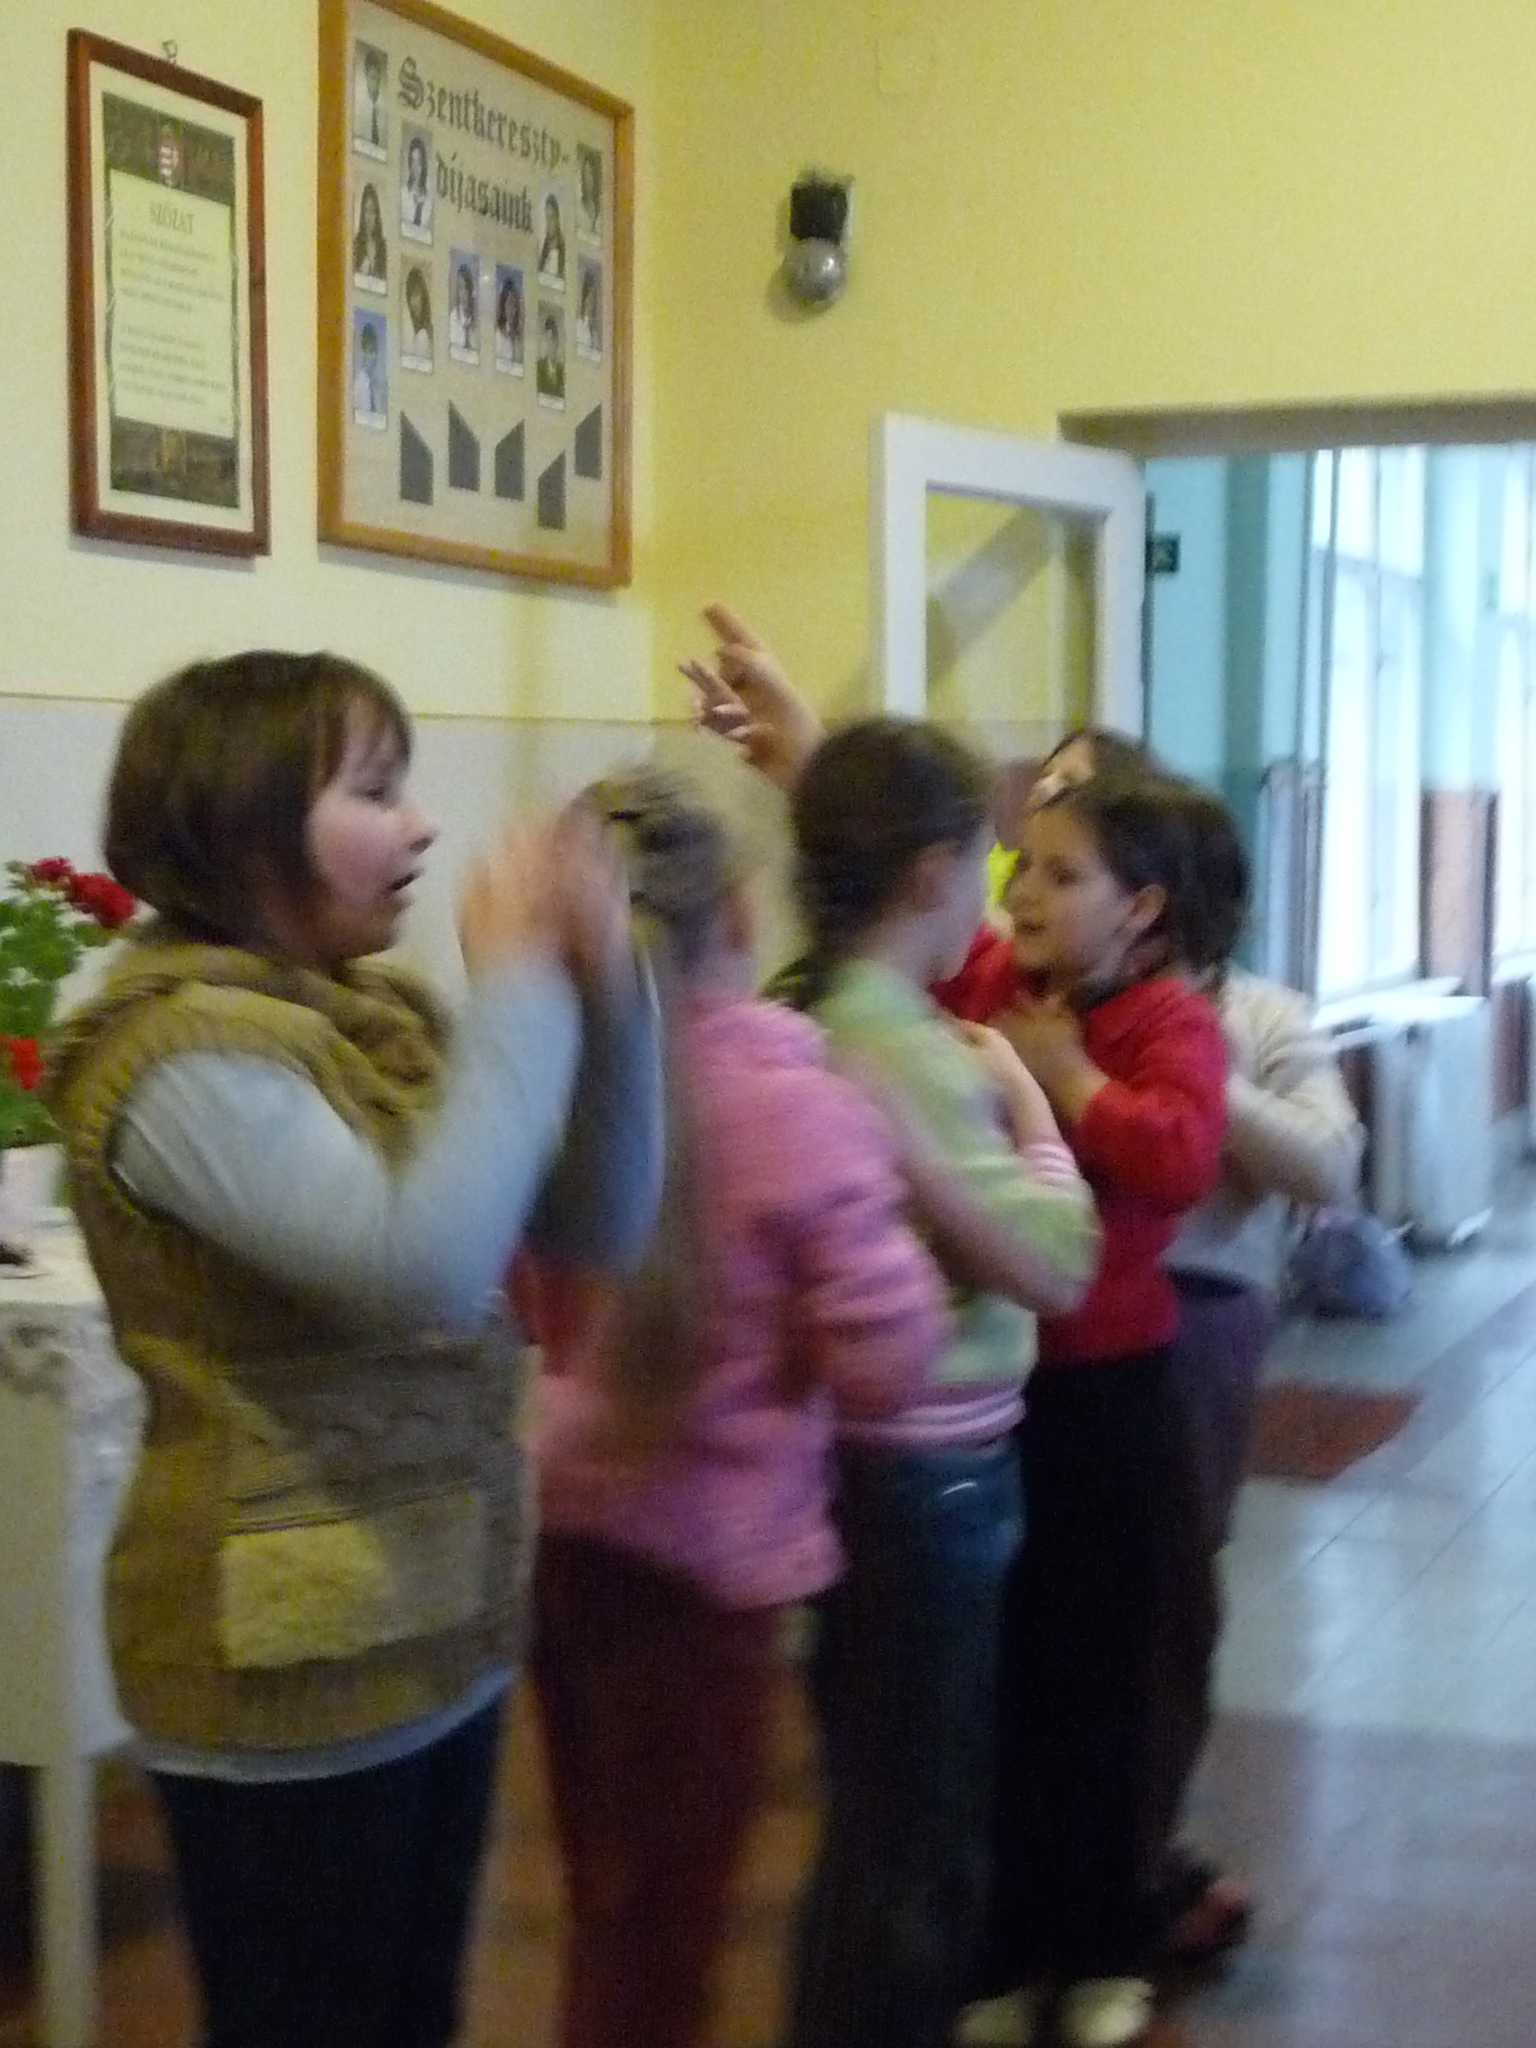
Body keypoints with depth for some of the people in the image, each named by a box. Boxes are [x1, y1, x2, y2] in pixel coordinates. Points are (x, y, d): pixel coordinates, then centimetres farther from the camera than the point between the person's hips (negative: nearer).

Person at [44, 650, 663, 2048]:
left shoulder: (385, 1018, 7)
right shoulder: (182, 1052, -20)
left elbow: (605, 1227, 4)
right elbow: (420, 1262, -33)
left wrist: (604, 985, -10)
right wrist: (518, 991, -25)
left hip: (438, 1626, 8)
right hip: (291, 1662, -8)